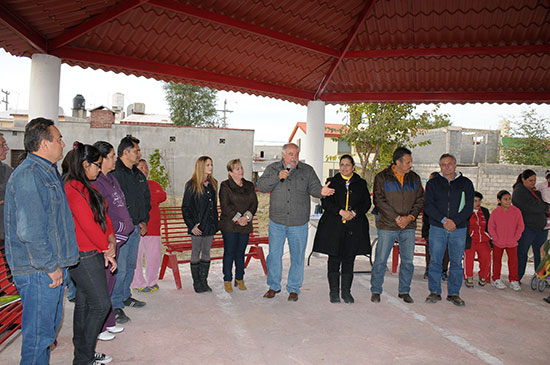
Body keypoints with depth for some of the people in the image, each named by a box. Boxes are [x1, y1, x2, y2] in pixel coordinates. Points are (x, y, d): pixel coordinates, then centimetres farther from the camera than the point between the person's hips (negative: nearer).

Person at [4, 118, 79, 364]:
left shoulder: (49, 172, 14)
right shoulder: (28, 175, -18)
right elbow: (29, 231, -24)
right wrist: (50, 266, -17)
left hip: (53, 268, 10)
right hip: (38, 272, -10)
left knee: (49, 327, 20)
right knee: (38, 333, 2)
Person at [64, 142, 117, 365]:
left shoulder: (85, 187, 15)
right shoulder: (75, 189, -18)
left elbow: (103, 215, 14)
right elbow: (88, 224, -21)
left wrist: (110, 239, 0)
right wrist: (107, 249, -10)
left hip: (92, 254, 10)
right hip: (84, 256, -10)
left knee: (84, 303, 16)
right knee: (100, 305, -5)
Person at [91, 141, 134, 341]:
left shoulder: (110, 178, 13)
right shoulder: (95, 182, -16)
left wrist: (127, 225, 12)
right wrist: (119, 226, -14)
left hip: (115, 238, 10)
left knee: (110, 280, 16)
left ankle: (108, 322, 29)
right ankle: (97, 328, 13)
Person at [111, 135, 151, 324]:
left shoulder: (139, 175, 14)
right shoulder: (113, 173, -14)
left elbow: (146, 199, 22)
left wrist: (144, 221, 12)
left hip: (136, 228, 8)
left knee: (131, 264, 18)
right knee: (119, 268, -6)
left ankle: (125, 296, 33)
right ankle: (115, 305, 5)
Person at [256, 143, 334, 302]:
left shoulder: (307, 170, 4)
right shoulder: (272, 169, 4)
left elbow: (314, 188, -2)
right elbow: (260, 186, -6)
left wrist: (322, 192, -25)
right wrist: (277, 177, -19)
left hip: (299, 223, 0)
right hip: (277, 222, 0)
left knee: (297, 257, 8)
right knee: (274, 255, 9)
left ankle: (293, 289, 24)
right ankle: (274, 286, 28)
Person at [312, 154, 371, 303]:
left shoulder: (361, 183, 12)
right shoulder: (332, 182, 8)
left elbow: (366, 203, 6)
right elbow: (325, 202, -1)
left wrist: (354, 213, -11)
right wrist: (340, 211, -14)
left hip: (354, 227, 1)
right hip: (334, 227, -1)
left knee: (349, 260, 5)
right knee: (334, 259, 1)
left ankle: (346, 291, 16)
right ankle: (334, 292, 12)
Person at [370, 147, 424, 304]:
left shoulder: (414, 178, 10)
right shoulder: (382, 177, -2)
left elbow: (420, 200, 8)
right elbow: (379, 201, -9)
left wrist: (410, 217, -8)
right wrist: (396, 218, -14)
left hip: (409, 227, 4)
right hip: (387, 226, -3)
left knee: (408, 261, 9)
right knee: (380, 260, 1)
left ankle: (404, 291, 25)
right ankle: (376, 291, 15)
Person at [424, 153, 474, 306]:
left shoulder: (466, 183, 8)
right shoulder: (433, 183, 7)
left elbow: (469, 207, 1)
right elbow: (428, 205, -1)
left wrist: (455, 221, -12)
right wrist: (443, 220, -14)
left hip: (459, 229, 0)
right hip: (437, 228, 0)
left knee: (457, 262, 5)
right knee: (435, 261, 2)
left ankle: (454, 293, 16)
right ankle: (435, 292, 13)